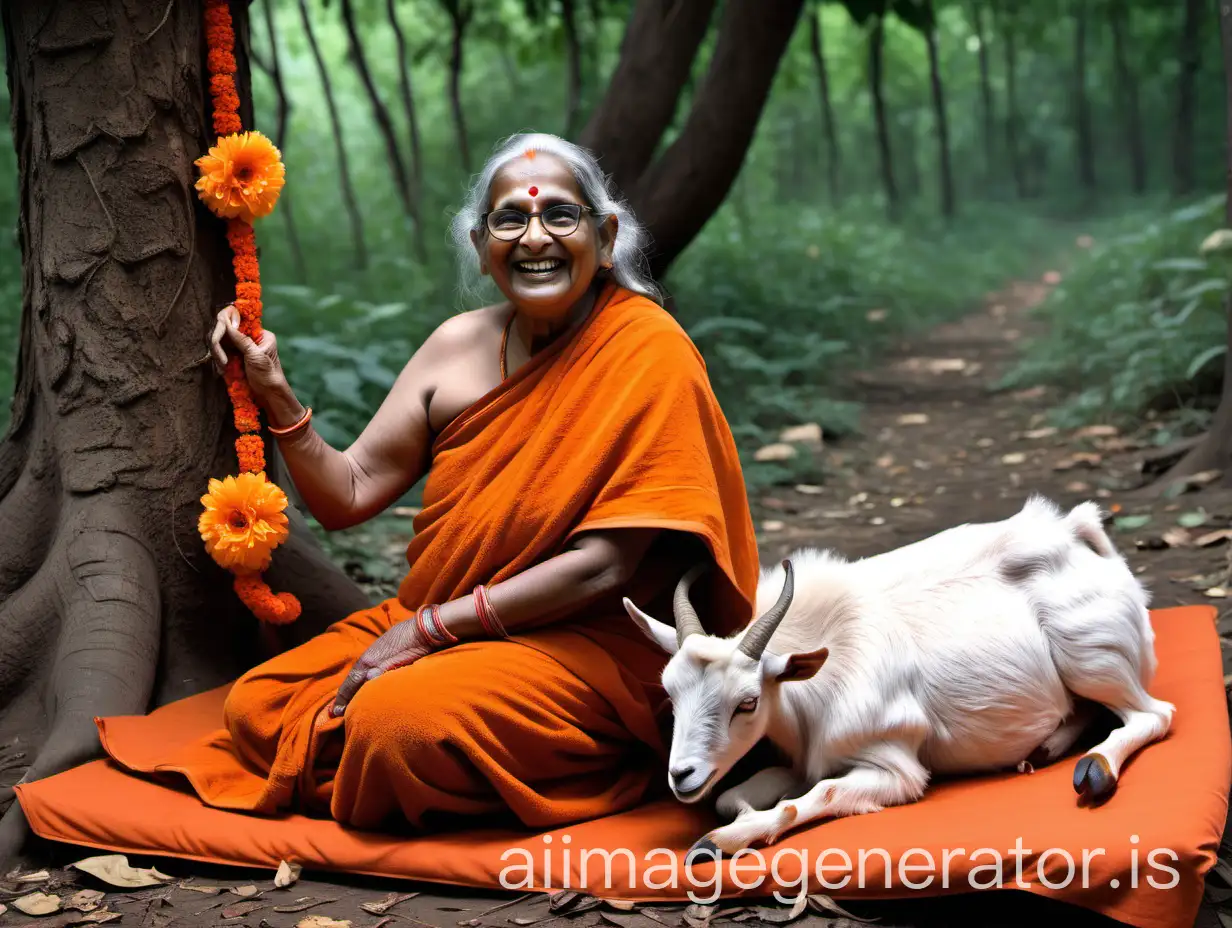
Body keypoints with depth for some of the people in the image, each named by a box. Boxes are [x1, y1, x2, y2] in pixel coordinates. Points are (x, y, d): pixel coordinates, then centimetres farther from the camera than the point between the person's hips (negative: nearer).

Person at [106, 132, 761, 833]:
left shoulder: (647, 350, -14)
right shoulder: (460, 344, 3)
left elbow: (604, 565, -19)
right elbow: (349, 496, 6)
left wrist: (430, 627, -17)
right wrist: (275, 393, -9)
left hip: (583, 643, -6)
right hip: (430, 623, 7)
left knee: (396, 720, -30)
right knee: (254, 708, -6)